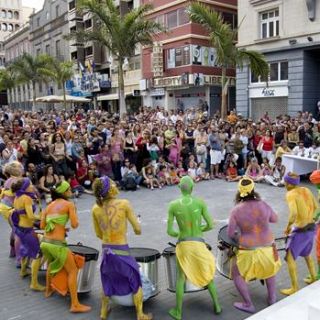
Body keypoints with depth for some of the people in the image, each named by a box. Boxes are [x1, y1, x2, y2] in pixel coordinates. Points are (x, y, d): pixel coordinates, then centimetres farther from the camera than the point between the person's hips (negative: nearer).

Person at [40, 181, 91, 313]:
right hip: (57, 244, -7)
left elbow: (42, 226, 13)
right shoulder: (69, 204, -3)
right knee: (73, 271, 5)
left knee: (51, 264, 35)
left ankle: (49, 290, 53)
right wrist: (74, 213, 10)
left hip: (44, 242, 7)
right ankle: (75, 305, 4)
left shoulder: (49, 206, 14)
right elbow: (75, 225, -8)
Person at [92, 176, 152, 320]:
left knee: (107, 283, 28)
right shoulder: (124, 204, -15)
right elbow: (138, 230, -11)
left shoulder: (95, 209, -4)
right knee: (136, 283, 18)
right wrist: (136, 230, 12)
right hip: (122, 252, -4)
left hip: (106, 252, 4)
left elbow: (99, 234, 7)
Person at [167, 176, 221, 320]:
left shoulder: (173, 205, -8)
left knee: (181, 277, 18)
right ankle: (217, 305, 31)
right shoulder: (200, 202, -10)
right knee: (207, 274, 23)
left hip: (183, 245, 0)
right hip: (199, 245, 0)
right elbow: (210, 225, -7)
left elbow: (169, 231, -6)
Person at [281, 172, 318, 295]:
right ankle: (313, 278, 45)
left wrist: (288, 226, -15)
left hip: (300, 230, -8)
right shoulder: (306, 190, 4)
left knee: (290, 258, 3)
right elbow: (315, 207, 14)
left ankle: (294, 288, 7)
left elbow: (293, 213, -31)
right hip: (311, 227, 8)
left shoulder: (290, 194, -18)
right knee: (307, 254, 29)